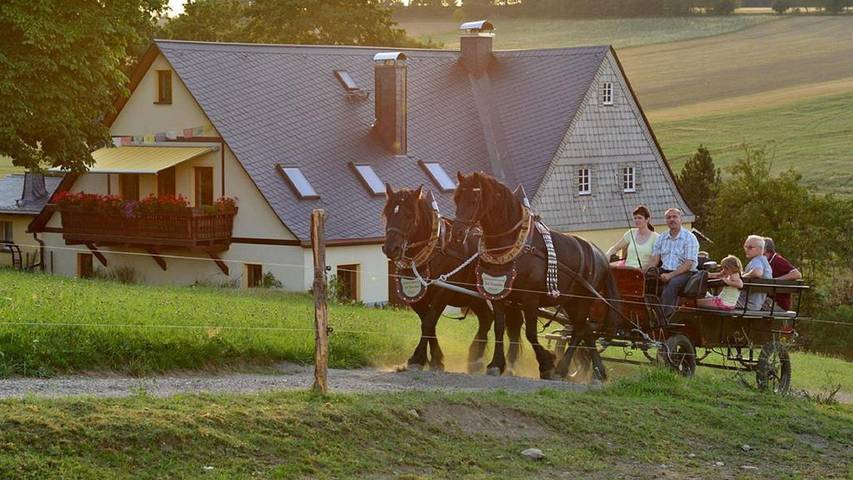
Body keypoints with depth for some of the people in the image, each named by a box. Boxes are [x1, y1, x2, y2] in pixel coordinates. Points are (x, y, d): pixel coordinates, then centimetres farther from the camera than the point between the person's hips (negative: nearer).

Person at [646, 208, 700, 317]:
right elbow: (654, 259, 10)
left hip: (684, 273, -6)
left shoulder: (690, 238, -1)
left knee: (671, 284, -36)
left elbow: (688, 264, -10)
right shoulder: (661, 239, 17)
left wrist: (670, 275, -21)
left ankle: (663, 317, -40)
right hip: (664, 271, 6)